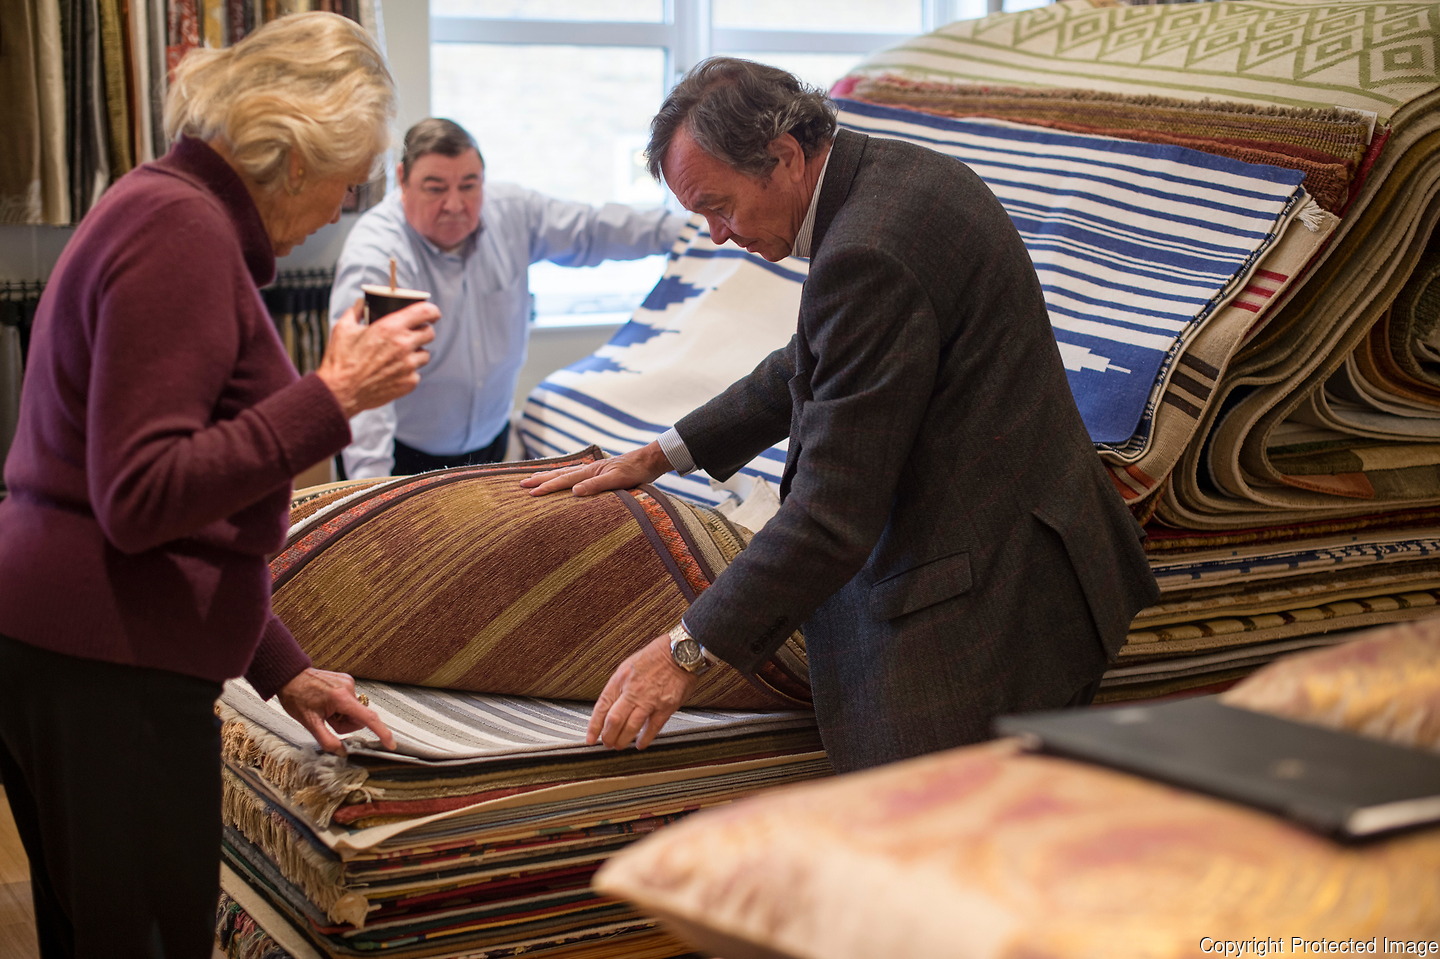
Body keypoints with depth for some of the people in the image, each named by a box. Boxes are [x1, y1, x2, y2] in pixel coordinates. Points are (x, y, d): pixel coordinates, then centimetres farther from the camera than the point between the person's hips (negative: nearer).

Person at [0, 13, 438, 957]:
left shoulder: (162, 207, 16)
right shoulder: (182, 231, -16)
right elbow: (138, 501, -22)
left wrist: (280, 667, 21)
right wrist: (334, 395, -20)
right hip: (107, 668, -10)